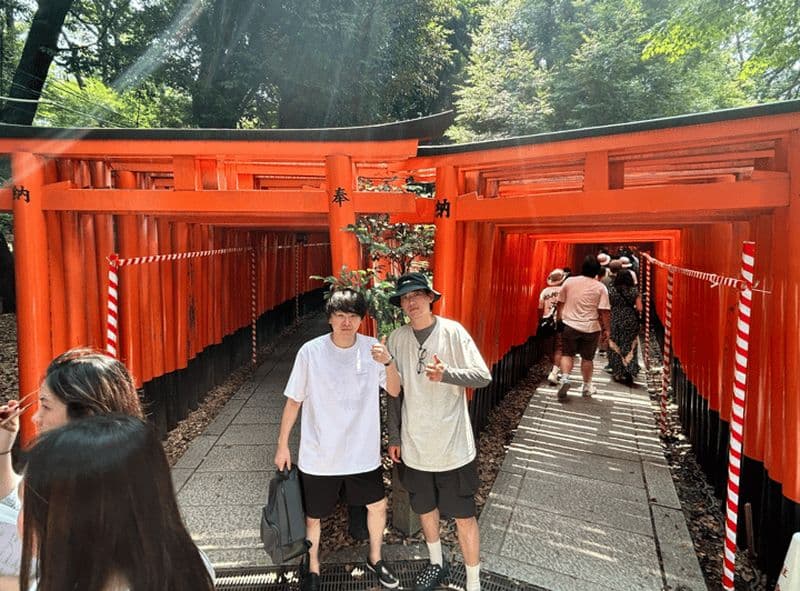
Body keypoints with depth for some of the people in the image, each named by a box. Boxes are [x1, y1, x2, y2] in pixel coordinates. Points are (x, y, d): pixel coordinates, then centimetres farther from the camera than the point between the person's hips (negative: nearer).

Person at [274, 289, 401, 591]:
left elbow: (395, 391, -6)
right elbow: (294, 400, -6)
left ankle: (375, 558, 47)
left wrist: (388, 362, -25)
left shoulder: (372, 348, -9)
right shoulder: (310, 352, -16)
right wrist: (282, 444, 1)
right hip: (318, 455, -2)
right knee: (313, 515, 15)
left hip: (363, 452, 2)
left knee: (377, 506, 18)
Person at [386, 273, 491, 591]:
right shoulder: (396, 338, -2)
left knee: (464, 515, 7)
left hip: (452, 444, -3)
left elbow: (483, 375, -13)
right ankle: (437, 564, 46)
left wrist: (447, 374, -30)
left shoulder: (453, 331, -11)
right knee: (425, 508, 21)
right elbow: (393, 391, 6)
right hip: (414, 444, 4)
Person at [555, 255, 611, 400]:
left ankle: (565, 378, -9)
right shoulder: (600, 287, -6)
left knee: (567, 354, 13)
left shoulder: (569, 281, -1)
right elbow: (603, 311, -8)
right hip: (591, 328, -1)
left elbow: (560, 303, 5)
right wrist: (605, 329, 2)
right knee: (587, 358, 12)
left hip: (570, 324, 1)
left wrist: (559, 318, 19)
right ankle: (587, 387, 24)